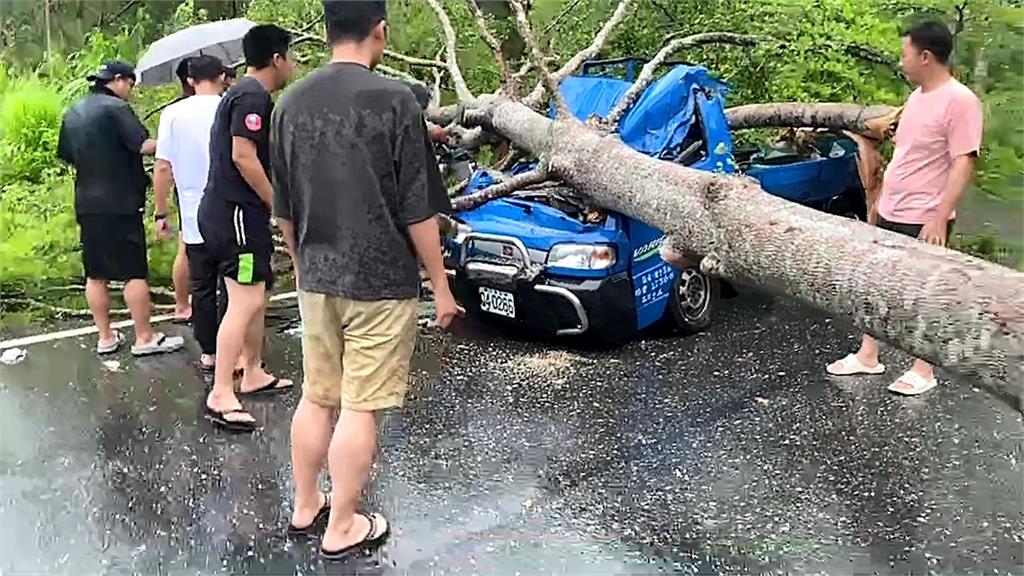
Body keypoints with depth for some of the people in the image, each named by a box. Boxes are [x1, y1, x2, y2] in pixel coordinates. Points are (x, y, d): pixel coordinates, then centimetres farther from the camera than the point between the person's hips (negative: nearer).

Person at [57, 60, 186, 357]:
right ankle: (145, 338, 4)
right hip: (120, 204, -8)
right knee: (135, 272, -1)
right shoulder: (116, 108, -10)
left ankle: (105, 337, 18)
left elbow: (68, 157, 18)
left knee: (96, 274, 11)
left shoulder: (73, 113, 13)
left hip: (87, 204, 8)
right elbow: (145, 145, -20)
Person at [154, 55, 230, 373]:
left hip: (194, 218, 2)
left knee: (202, 288, 10)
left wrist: (161, 213, 8)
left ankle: (208, 353, 16)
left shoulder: (173, 114, 1)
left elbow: (162, 168, 0)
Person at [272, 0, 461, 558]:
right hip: (380, 282, -6)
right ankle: (342, 527, 16)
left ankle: (305, 505, 32)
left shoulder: (291, 102, 4)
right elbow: (417, 210, -13)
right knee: (359, 407, 4)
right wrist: (441, 286, -4)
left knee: (316, 397, 18)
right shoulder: (394, 99, -14)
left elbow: (283, 208, 11)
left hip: (317, 279, 6)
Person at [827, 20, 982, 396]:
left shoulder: (959, 101, -16)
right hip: (890, 213, 9)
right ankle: (868, 356, 26)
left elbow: (963, 163, -19)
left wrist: (940, 219, -24)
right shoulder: (916, 97, 11)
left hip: (924, 221, -9)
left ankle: (923, 371, 16)